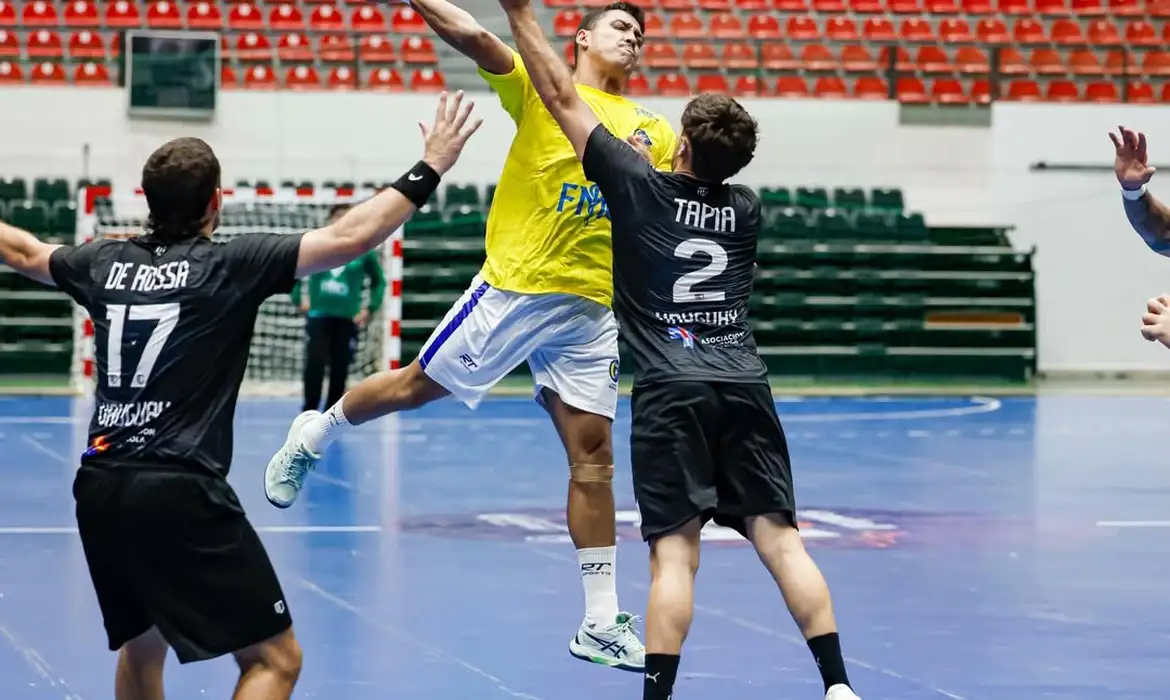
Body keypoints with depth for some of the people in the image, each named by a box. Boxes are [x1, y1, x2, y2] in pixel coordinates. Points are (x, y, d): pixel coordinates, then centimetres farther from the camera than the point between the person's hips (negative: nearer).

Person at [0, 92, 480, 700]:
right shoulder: (232, 264, -5)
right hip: (182, 493, -7)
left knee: (142, 645, 27)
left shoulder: (107, 262, 11)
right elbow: (347, 239, -13)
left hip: (100, 487, 7)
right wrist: (429, 170, -6)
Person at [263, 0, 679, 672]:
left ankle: (601, 624, 4)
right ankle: (312, 436, 37)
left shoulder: (652, 131, 13)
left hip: (592, 308, 4)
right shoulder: (539, 86, 0)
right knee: (420, 384, 5)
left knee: (593, 453, 1)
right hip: (514, 287, -4)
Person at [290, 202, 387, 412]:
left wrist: (370, 308, 1)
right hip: (318, 315, -1)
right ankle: (310, 410, 1)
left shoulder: (364, 250, 1)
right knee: (314, 364, -9)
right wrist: (298, 299, 1)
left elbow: (379, 282, 11)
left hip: (348, 318, 1)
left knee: (340, 369, 4)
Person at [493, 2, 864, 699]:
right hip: (745, 386, 3)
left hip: (671, 392, -3)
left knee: (675, 555, -8)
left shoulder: (639, 186, 3)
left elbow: (564, 99, 9)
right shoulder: (746, 209, 15)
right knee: (781, 542, 2)